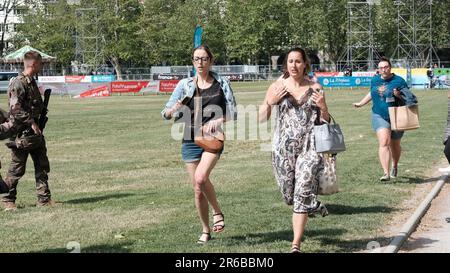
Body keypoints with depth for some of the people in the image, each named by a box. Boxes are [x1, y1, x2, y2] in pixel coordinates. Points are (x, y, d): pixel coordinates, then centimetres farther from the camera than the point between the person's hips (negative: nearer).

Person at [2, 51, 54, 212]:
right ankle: (8, 200, 11)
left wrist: (37, 122, 14)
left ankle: (44, 198, 14)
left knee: (42, 166, 8)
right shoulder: (18, 83, -16)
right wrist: (32, 122, -21)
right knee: (17, 169, 0)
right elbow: (15, 108, -23)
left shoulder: (32, 82, 14)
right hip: (22, 133, -9)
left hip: (35, 132, 9)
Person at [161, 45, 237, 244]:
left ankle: (217, 212, -2)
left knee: (201, 178, -27)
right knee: (198, 189, 6)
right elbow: (166, 113, 4)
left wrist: (219, 120, -18)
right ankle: (206, 231, 24)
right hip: (190, 140, 2)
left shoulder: (221, 84, 2)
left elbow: (233, 112, 3)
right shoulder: (185, 85, 4)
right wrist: (173, 110, -19)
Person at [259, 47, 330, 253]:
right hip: (283, 147, 2)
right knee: (288, 195, 10)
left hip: (309, 148, -2)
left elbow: (325, 121, 10)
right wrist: (270, 102, -13)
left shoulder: (315, 88, 4)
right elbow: (261, 119, 4)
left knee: (302, 194, -10)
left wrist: (323, 107, -10)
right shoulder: (277, 87, 3)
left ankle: (296, 245, -4)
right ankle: (314, 205, 45)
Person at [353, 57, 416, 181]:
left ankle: (395, 167, 43)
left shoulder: (399, 81, -5)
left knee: (394, 145, 14)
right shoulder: (375, 80, 6)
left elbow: (408, 99, -3)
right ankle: (386, 173, -23)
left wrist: (399, 95, -22)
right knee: (384, 142, -17)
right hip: (379, 116, 1)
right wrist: (360, 103, 28)